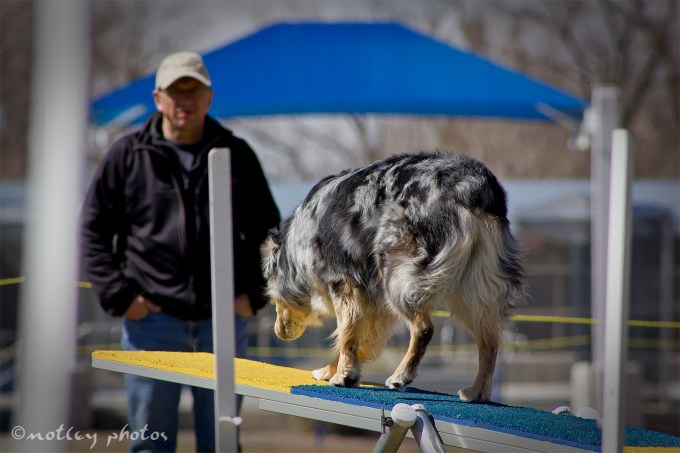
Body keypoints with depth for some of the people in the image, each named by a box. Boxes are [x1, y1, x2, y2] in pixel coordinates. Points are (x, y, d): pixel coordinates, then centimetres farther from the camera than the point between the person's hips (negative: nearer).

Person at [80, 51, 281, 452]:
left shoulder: (237, 155, 8)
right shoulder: (129, 155, 3)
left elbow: (267, 229, 15)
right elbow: (94, 229, 4)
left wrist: (253, 294, 4)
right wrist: (118, 296, -5)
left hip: (223, 319, 2)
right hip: (152, 320, -1)